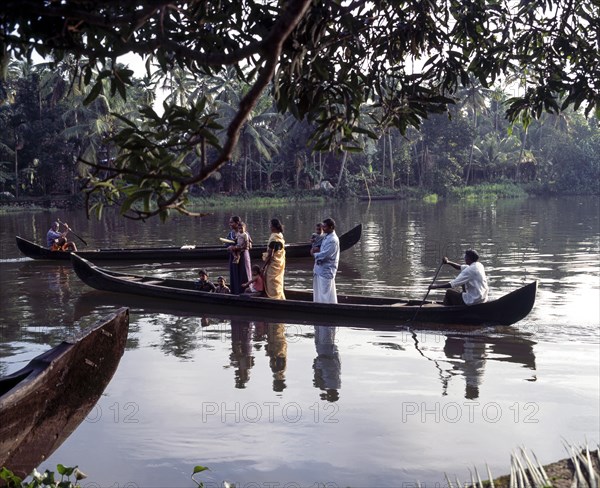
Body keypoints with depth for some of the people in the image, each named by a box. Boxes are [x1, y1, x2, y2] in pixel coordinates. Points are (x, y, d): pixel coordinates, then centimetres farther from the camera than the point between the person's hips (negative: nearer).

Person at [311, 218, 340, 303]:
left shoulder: (333, 240, -19)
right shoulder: (326, 237, 12)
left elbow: (324, 255, -23)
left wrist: (314, 254, -5)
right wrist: (316, 249, -2)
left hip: (326, 271, -10)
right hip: (321, 269, 10)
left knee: (326, 296, -5)